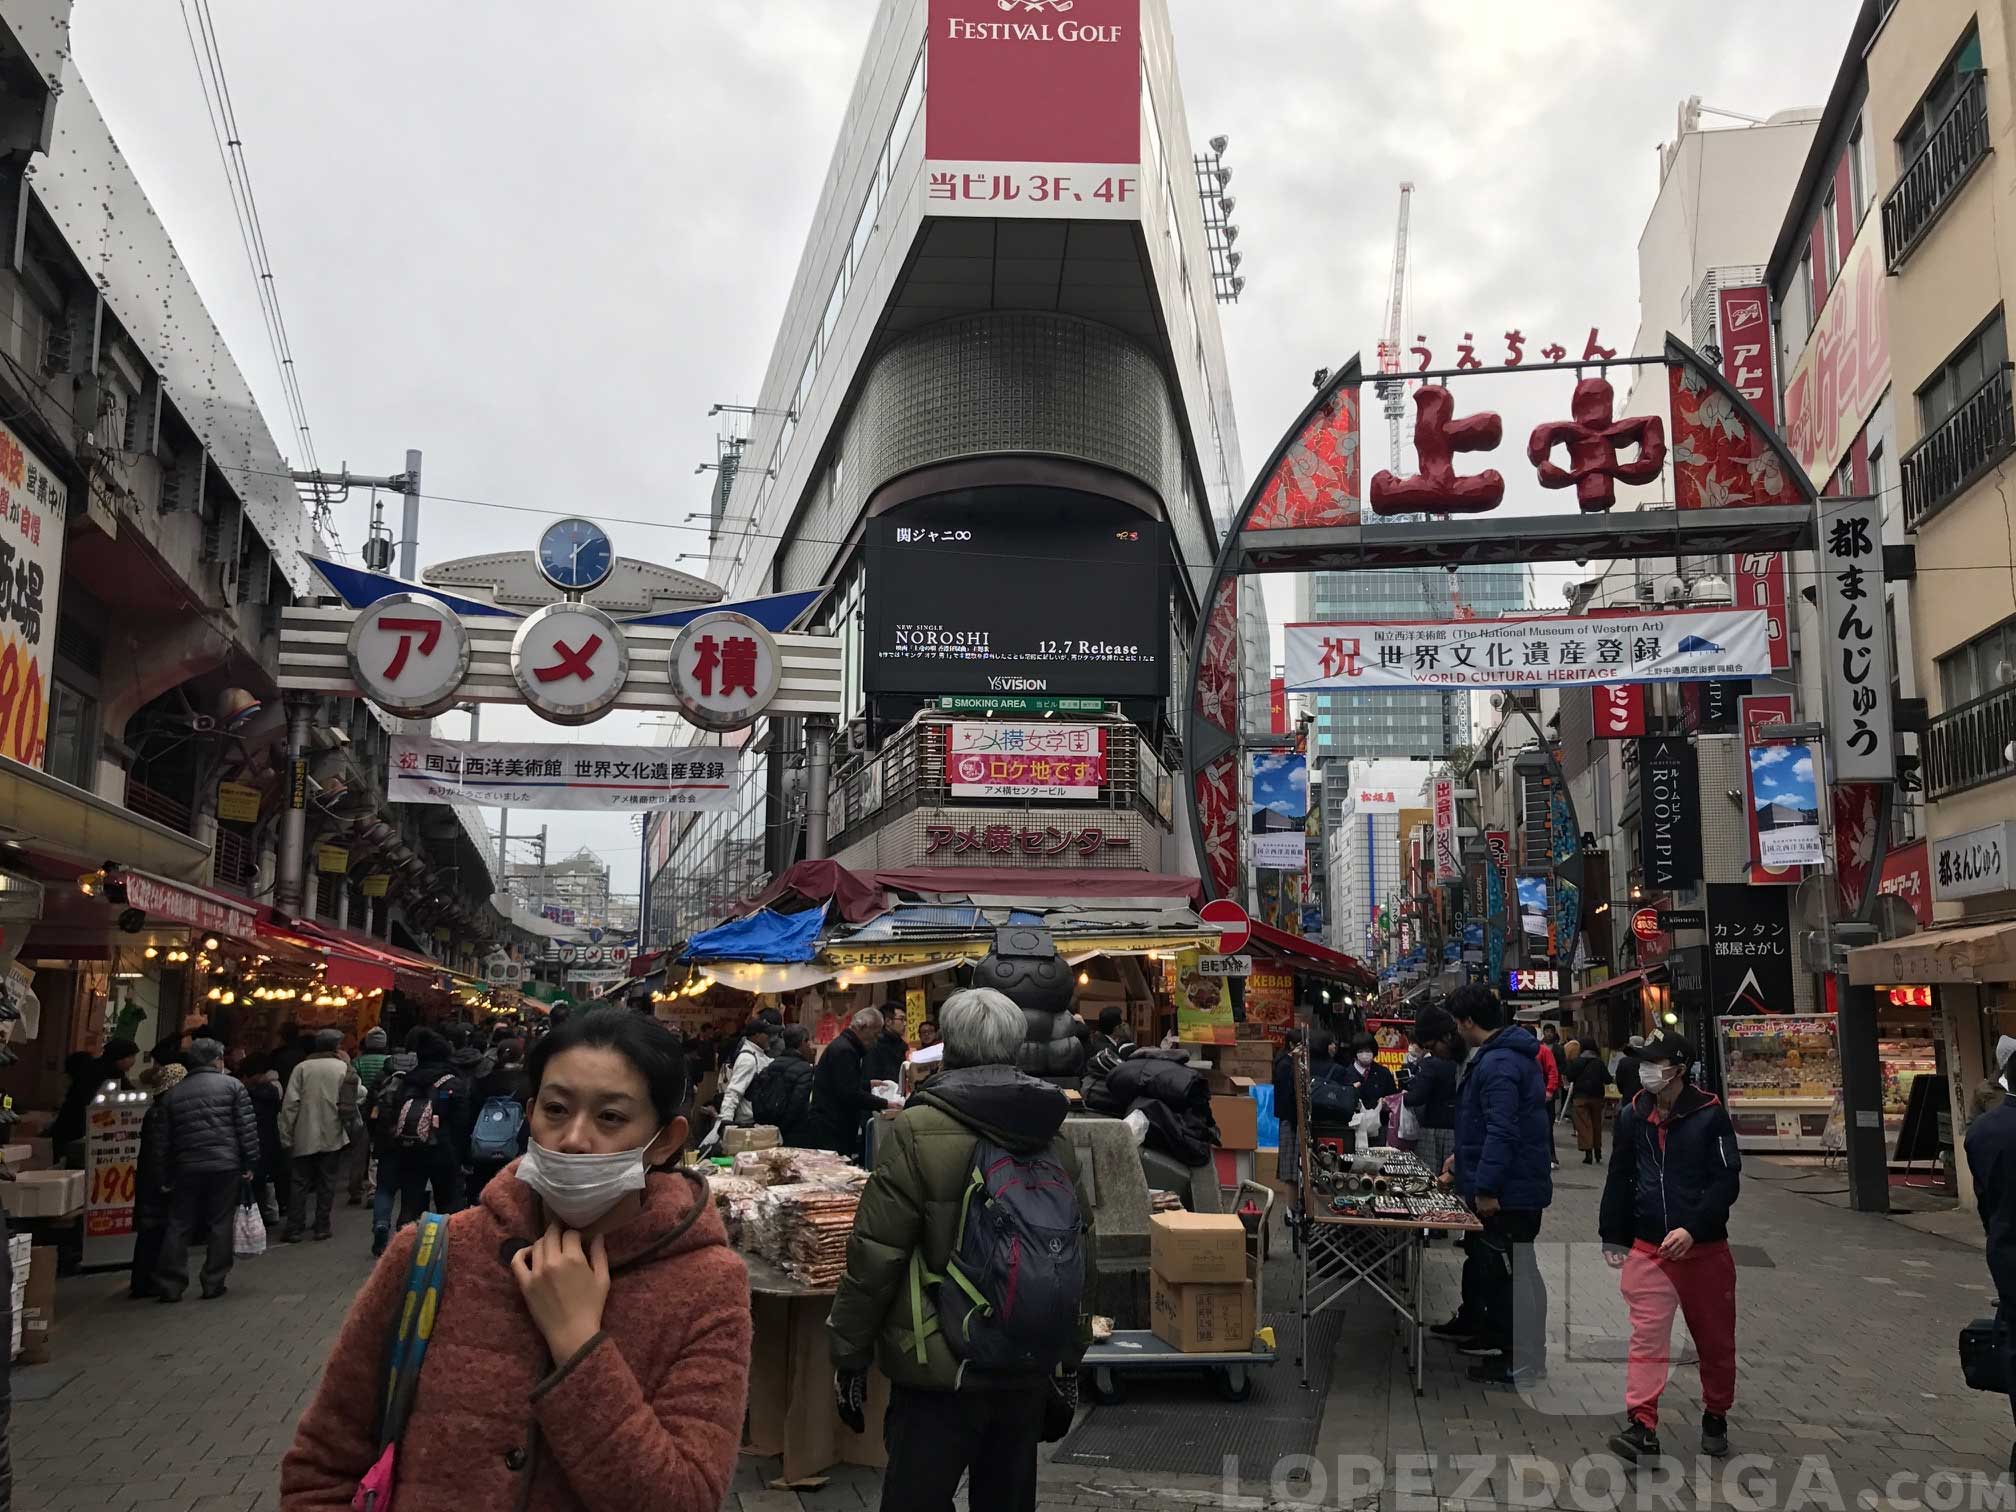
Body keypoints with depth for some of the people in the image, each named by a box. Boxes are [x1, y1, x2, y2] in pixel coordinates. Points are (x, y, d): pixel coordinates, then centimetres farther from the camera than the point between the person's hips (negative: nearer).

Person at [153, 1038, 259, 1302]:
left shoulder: (172, 1094, 11)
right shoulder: (232, 1085, 1)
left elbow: (165, 1140, 12)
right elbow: (247, 1128, -4)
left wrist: (168, 1175, 17)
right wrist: (249, 1163, 2)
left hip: (187, 1168, 3)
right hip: (226, 1166, -3)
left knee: (179, 1226, 9)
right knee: (220, 1223, 5)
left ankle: (170, 1285, 7)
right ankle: (213, 1283, 6)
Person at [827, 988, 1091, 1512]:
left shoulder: (920, 1130, -14)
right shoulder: (1055, 1132, 4)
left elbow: (875, 1255, -14)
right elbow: (1079, 1251, 10)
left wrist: (849, 1356, -3)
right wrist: (1070, 1362, 19)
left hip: (940, 1370, -5)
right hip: (1030, 1370, 5)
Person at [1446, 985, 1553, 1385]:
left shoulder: (1497, 1064, -22)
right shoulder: (1513, 1055, 14)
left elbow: (1502, 1131, -28)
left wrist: (1486, 1188, -26)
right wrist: (1465, 1157, 30)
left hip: (1508, 1193, -11)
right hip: (1521, 1186, 11)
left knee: (1512, 1273, -3)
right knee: (1494, 1266, 22)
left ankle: (1520, 1362, 5)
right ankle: (1494, 1339, 35)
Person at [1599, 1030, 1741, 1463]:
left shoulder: (1709, 1115, -10)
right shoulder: (1632, 1116, 1)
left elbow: (1727, 1182, -11)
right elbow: (1620, 1180, 10)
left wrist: (1692, 1229, -21)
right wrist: (1613, 1237, 10)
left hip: (1705, 1249, -2)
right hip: (1648, 1249, 2)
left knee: (1716, 1341, 12)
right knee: (1647, 1337, -5)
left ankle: (1716, 1419, 31)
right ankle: (1642, 1427, -5)